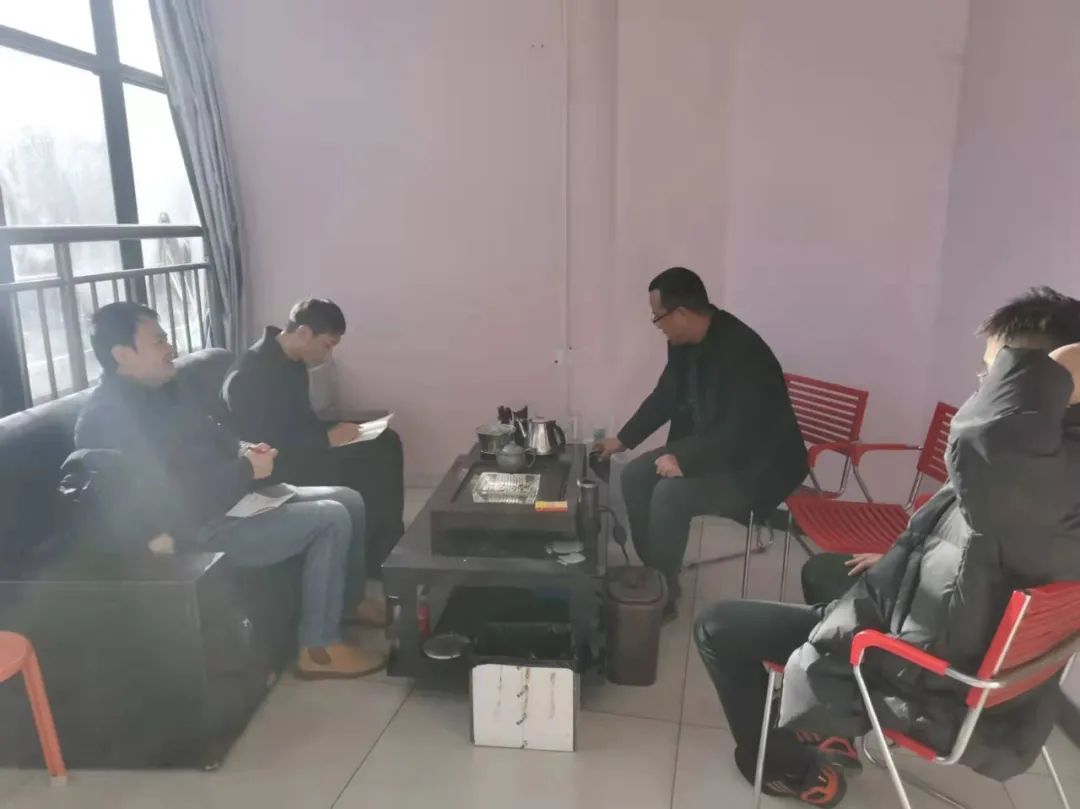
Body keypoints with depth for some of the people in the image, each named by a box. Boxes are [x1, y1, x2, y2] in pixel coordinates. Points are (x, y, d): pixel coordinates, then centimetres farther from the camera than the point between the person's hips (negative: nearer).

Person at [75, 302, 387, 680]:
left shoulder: (161, 390, 11)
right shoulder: (111, 417, -21)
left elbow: (212, 437, 21)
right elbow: (178, 499, -28)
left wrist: (244, 451, -1)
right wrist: (248, 470, -17)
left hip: (229, 499, 10)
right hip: (196, 529, -10)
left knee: (349, 500, 6)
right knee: (331, 519, -19)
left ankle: (350, 598, 26)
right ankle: (319, 649, -9)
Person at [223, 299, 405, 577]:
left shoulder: (292, 361, 6)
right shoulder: (254, 373, -23)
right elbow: (266, 444, -26)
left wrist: (332, 430, -1)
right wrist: (327, 438, -24)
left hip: (298, 451, 10)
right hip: (277, 468, -10)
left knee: (386, 443, -2)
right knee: (368, 470, -23)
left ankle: (390, 545, 3)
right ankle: (377, 560, -5)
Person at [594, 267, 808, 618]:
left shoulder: (741, 351, -29)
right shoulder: (684, 343, -2)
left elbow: (740, 433, -31)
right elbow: (665, 397, 12)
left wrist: (685, 460, -28)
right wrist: (623, 439, 12)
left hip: (758, 464, -9)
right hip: (708, 446, 9)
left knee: (670, 494, -26)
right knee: (635, 476, -5)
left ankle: (663, 593, -6)